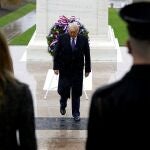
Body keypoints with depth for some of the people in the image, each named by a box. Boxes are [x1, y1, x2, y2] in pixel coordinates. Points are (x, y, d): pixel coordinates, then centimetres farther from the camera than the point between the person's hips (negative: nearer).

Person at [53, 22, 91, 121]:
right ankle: (63, 104, 34)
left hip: (78, 70, 0)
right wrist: (56, 67, -4)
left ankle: (76, 113, 14)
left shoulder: (83, 40, -3)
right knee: (63, 90, 2)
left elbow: (87, 55, 2)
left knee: (76, 93, 4)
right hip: (64, 70, 0)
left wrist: (87, 69, 2)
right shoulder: (62, 38, -4)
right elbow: (57, 53, 0)